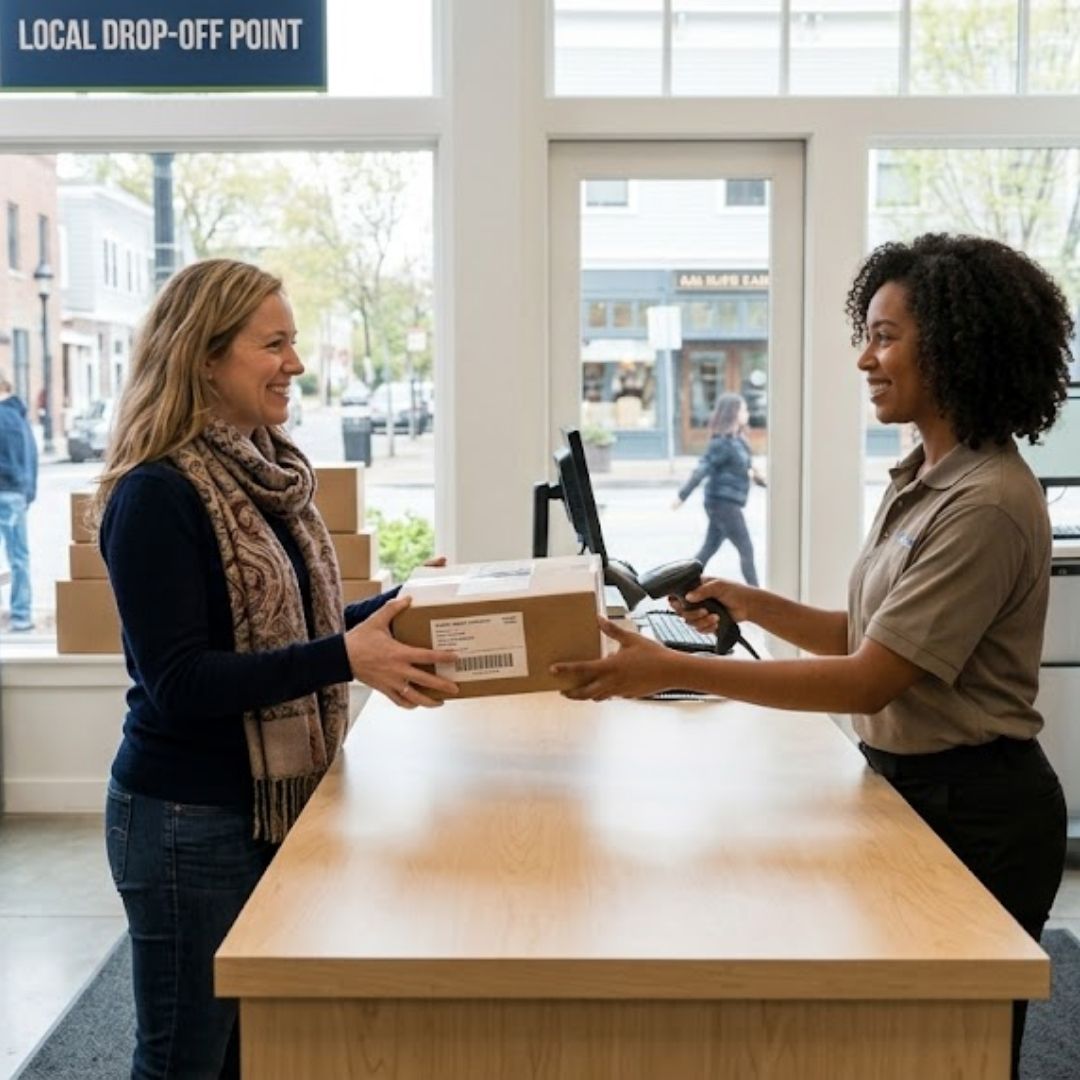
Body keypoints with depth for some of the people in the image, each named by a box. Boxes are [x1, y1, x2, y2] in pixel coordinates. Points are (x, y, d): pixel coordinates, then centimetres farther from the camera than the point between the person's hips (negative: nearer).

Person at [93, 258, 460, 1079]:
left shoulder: (267, 472, 6)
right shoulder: (156, 495, -19)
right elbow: (178, 682, -23)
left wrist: (394, 609, 0)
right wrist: (347, 658, -29)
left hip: (276, 800, 8)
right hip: (189, 818, -8)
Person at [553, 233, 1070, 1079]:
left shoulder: (985, 506, -24)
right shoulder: (922, 480, 7)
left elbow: (870, 681, -27)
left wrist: (676, 673, -27)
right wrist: (753, 606, -2)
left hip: (974, 810, -9)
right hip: (915, 788, 9)